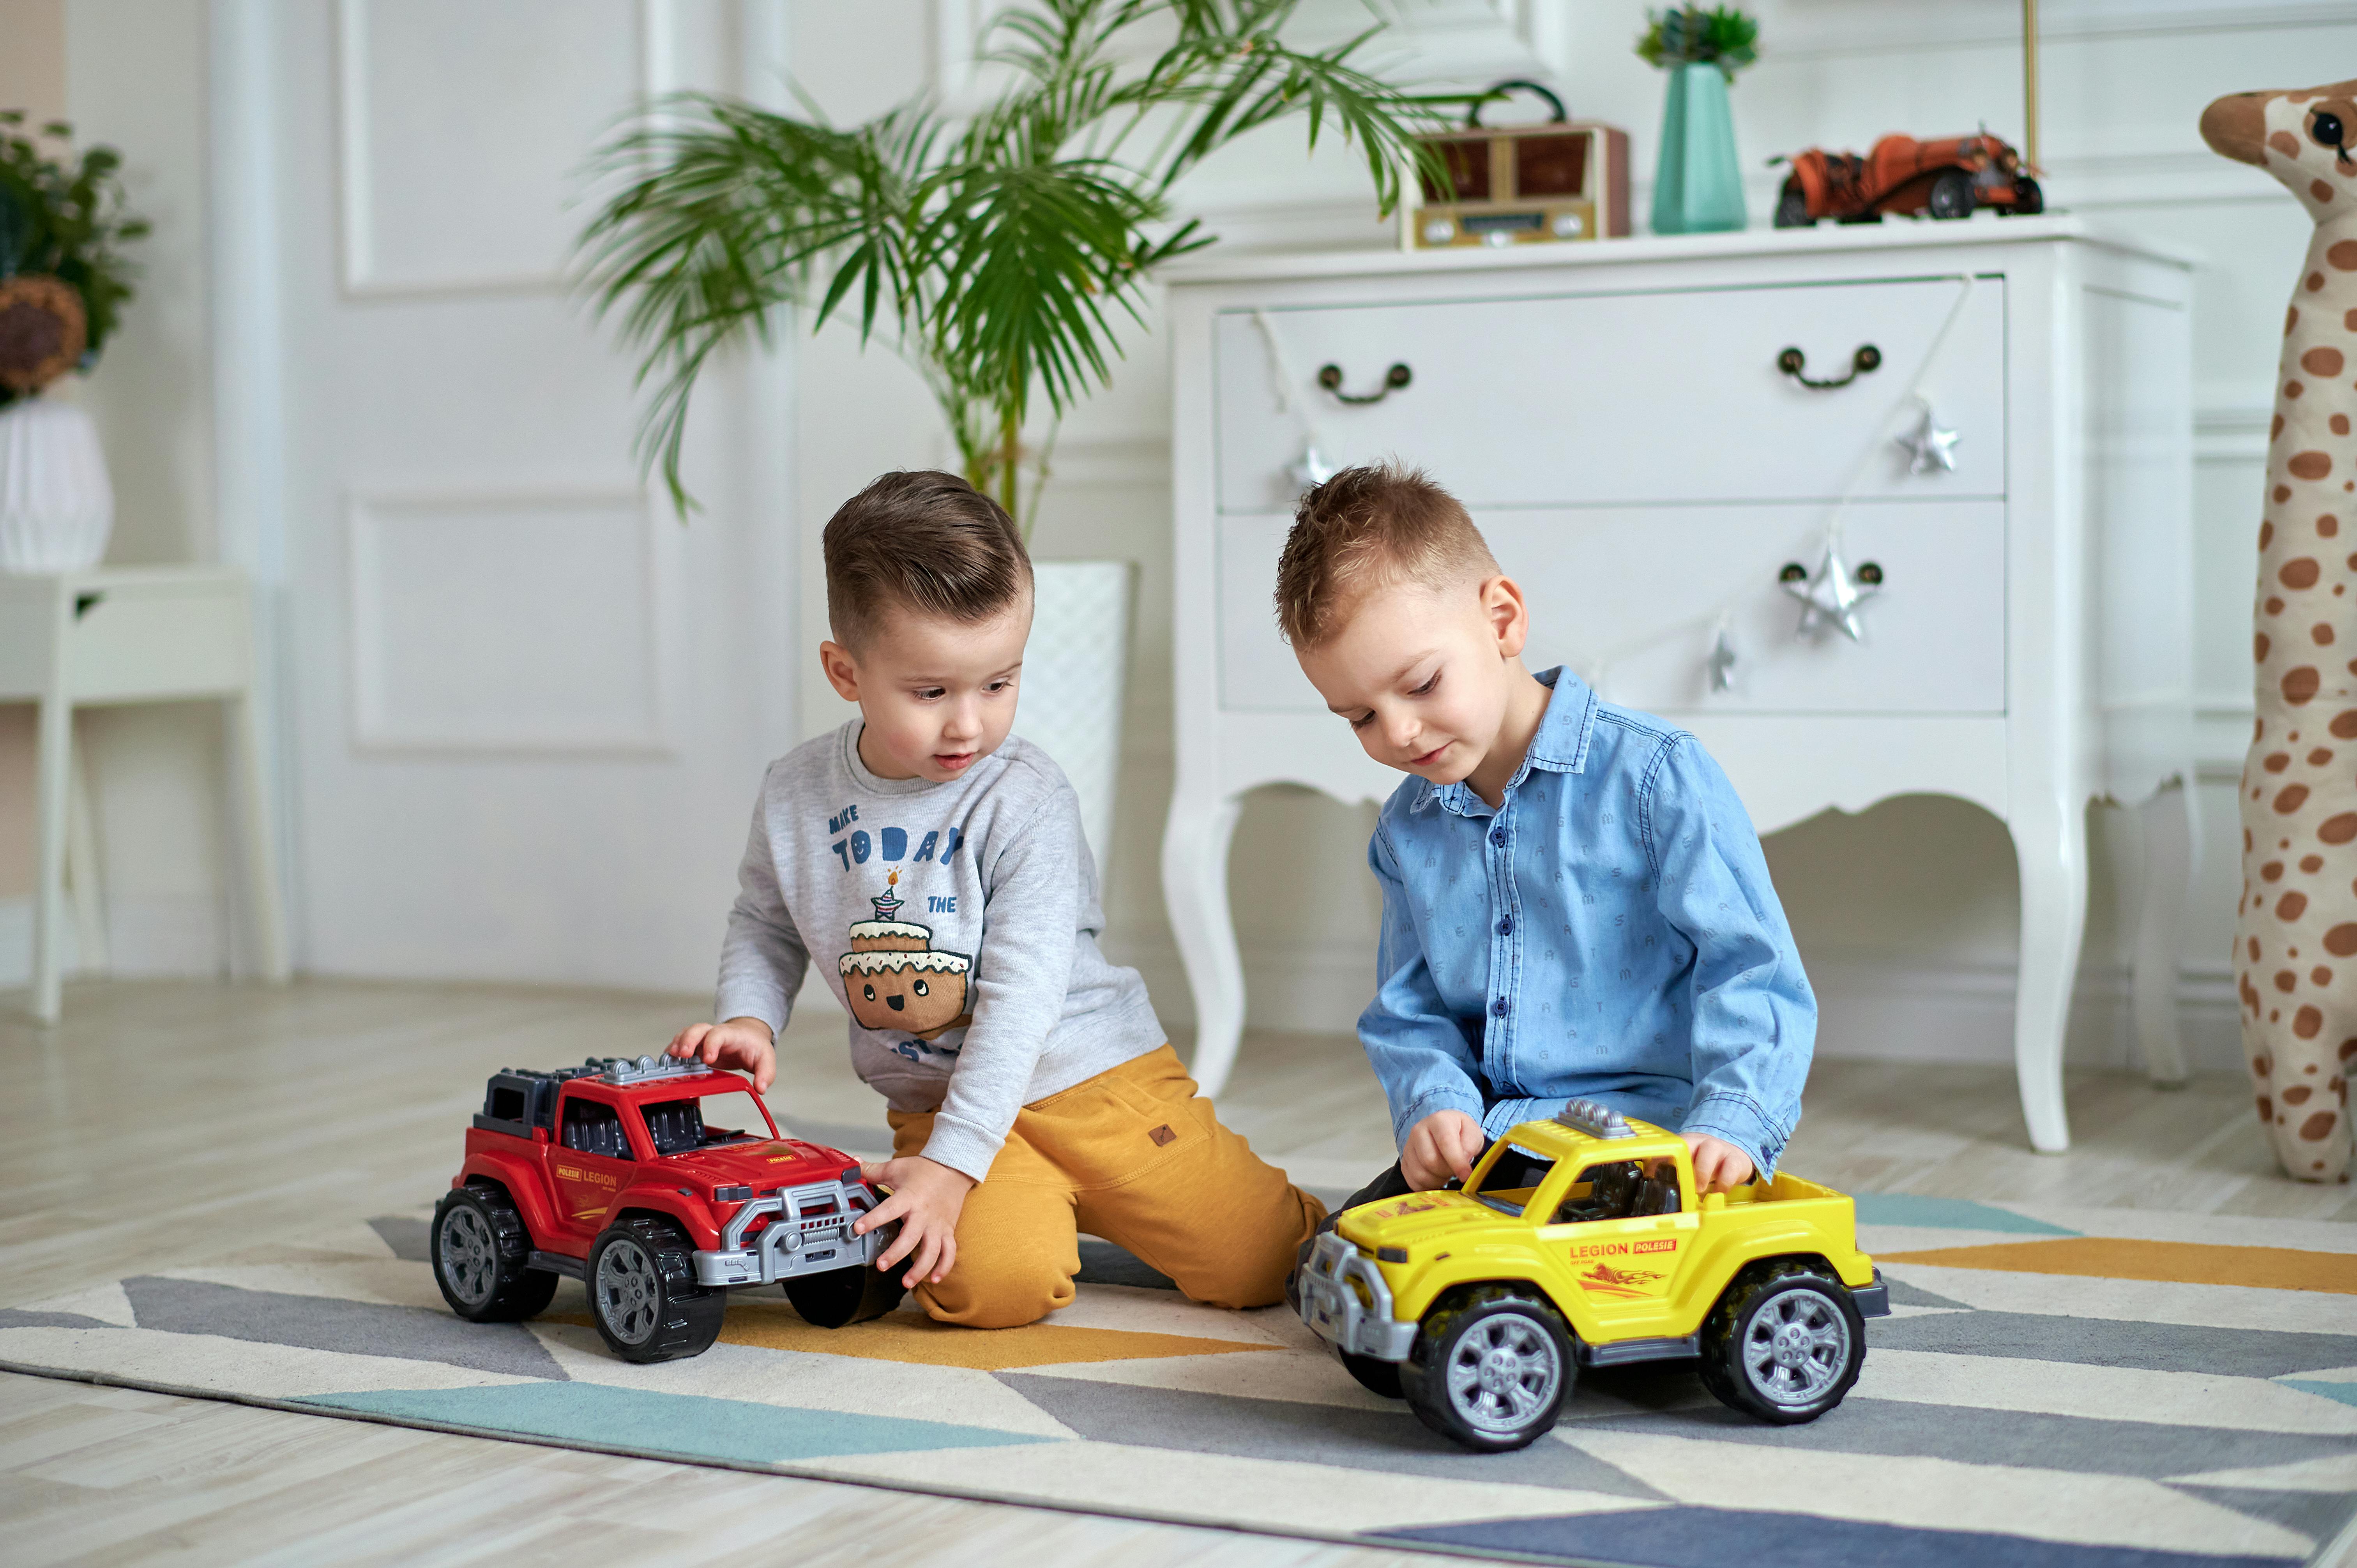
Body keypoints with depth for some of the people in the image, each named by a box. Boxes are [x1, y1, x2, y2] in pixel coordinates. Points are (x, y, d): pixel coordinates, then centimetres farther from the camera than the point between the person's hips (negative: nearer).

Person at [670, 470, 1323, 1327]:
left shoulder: (1027, 802, -16)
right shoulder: (796, 796, -3)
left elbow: (1021, 998, -20)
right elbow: (766, 927, 17)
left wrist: (952, 1165, -26)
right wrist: (747, 1017, -5)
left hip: (1089, 1075, -2)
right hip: (937, 1103, 2)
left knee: (1253, 1265, -9)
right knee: (993, 1285, -26)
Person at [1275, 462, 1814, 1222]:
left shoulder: (1654, 775, -8)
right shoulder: (1405, 832, 12)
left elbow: (1749, 968, -11)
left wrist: (1731, 1124, -25)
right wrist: (1432, 1103, -6)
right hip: (1482, 1146, 6)